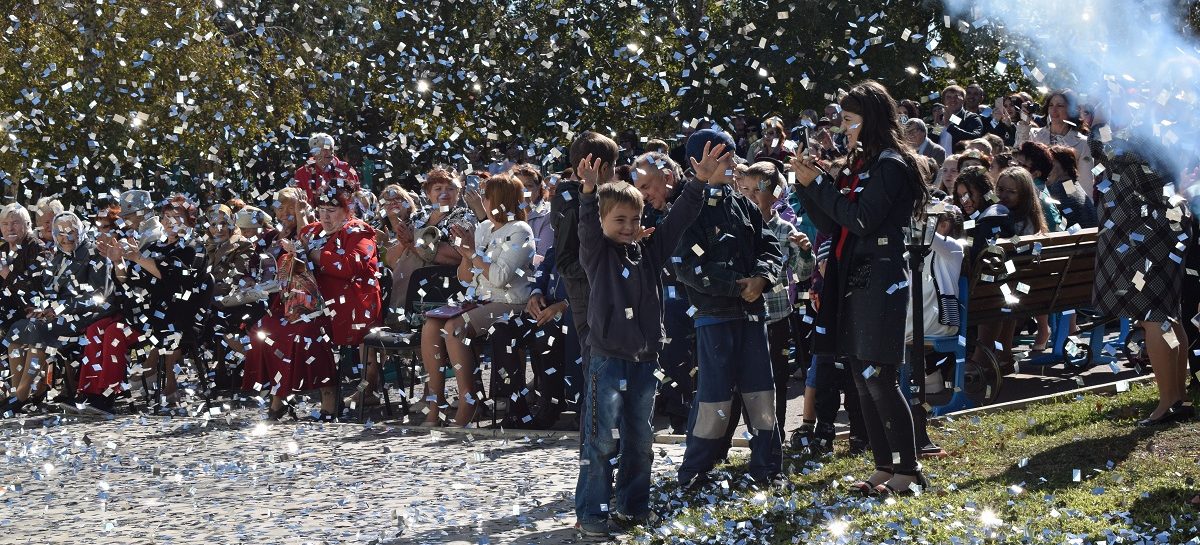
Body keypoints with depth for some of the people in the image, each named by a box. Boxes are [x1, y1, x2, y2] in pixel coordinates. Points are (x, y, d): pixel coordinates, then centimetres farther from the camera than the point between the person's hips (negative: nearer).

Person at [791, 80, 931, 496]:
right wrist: (809, 184, 3)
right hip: (851, 281, 9)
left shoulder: (890, 165, -10)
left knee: (879, 378, -9)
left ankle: (908, 470, -4)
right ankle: (885, 466, 15)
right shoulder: (858, 164, 16)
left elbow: (861, 220, -18)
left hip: (879, 281, -9)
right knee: (862, 379, 9)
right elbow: (830, 223, 15)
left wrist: (818, 184, -12)